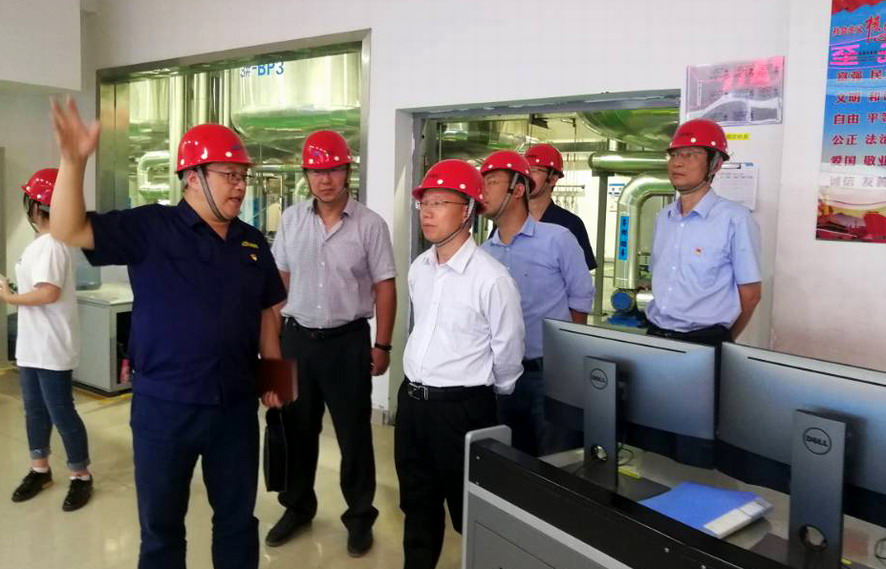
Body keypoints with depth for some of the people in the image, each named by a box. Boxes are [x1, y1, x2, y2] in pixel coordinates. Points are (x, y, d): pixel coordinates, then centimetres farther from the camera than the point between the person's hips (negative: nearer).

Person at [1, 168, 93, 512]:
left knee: (61, 413, -1)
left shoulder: (51, 246, -19)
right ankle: (39, 470, 33)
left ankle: (81, 476, 12)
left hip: (51, 349, -10)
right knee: (35, 410, 19)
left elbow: (48, 292, -28)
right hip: (32, 347, 10)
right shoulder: (39, 244, 13)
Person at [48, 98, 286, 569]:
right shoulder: (150, 228, -8)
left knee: (237, 517, 18)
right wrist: (73, 161, -30)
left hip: (236, 405, 4)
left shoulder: (253, 243, 6)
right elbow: (69, 230, -16)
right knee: (161, 524, 15)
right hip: (164, 406, -3)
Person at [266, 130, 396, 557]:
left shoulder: (370, 224, -7)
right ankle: (297, 507, 35)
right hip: (297, 337, 3)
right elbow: (279, 279, 9)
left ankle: (360, 516, 25)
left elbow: (384, 287, -5)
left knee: (353, 433, 8)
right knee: (296, 428, 15)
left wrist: (382, 345, -7)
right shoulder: (291, 219, 3)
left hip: (348, 341, -3)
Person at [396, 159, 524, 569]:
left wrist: (482, 394, 6)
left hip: (461, 407, -6)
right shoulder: (418, 268, 3)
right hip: (411, 398, 7)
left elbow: (508, 350, -9)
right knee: (417, 503, 22)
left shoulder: (491, 277, -19)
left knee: (469, 509, 12)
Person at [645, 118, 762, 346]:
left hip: (703, 341, -5)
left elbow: (750, 294, -6)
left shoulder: (735, 219, -11)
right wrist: (658, 327, 13)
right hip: (656, 335, 5)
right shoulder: (663, 218, 7)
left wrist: (723, 340, 4)